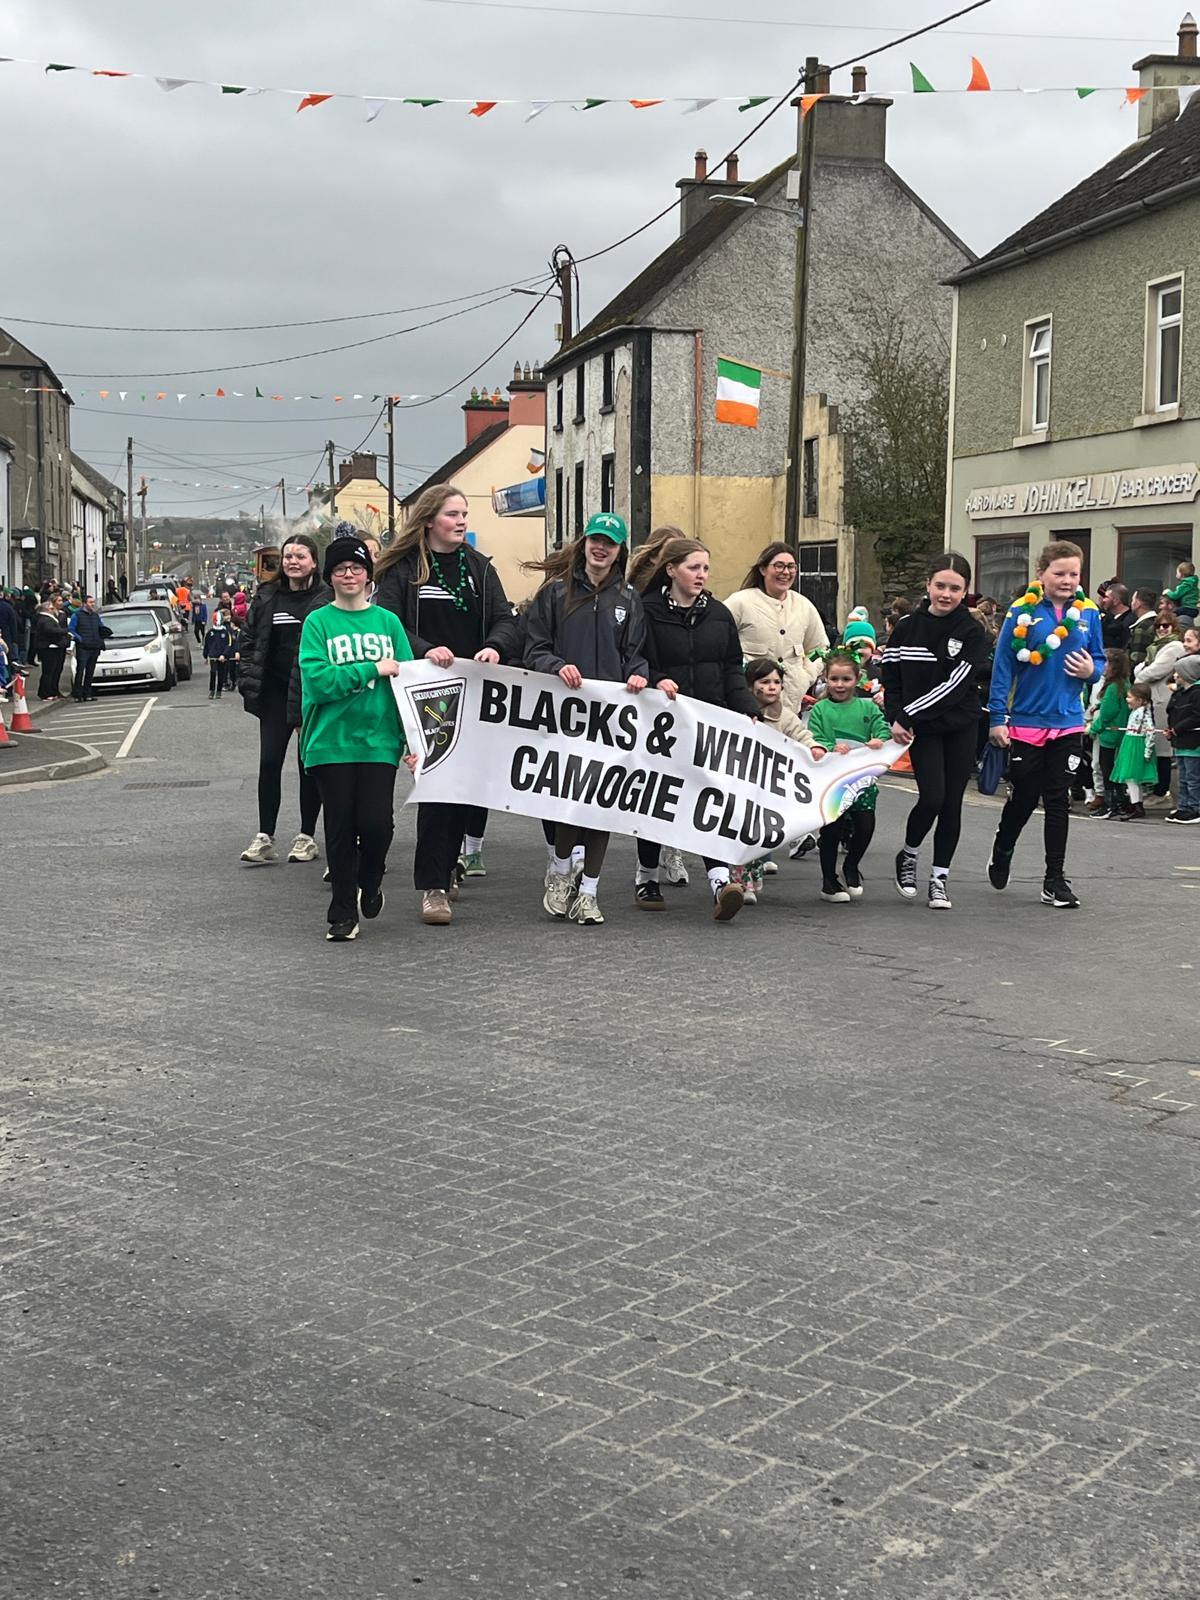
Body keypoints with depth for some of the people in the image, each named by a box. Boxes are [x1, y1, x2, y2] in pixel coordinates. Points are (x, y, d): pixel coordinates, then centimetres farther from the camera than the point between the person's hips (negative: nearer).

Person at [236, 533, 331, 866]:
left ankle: (307, 836, 15)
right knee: (269, 761, -2)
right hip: (276, 691, 3)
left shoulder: (327, 599, -4)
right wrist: (248, 676, 3)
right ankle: (264, 837, 3)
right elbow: (248, 636, 14)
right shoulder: (267, 596, 8)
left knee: (309, 762, 5)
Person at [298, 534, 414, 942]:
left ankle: (370, 881, 24)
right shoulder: (318, 622, 2)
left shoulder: (388, 621, 8)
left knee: (376, 821, -8)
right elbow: (316, 680, -10)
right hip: (331, 741, -1)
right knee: (340, 826, 3)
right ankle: (342, 912, 17)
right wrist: (372, 670, -13)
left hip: (379, 740, 1)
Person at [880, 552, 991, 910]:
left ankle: (940, 876, 16)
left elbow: (955, 685, -16)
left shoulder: (973, 632, -7)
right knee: (932, 797, -14)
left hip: (961, 728, 1)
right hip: (922, 729, -1)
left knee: (952, 803, 3)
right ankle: (908, 856, 13)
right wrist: (897, 719, -13)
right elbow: (891, 680, 3)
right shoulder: (907, 628, -1)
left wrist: (908, 716, -19)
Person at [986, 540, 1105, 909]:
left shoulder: (1088, 613, 2)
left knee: (1058, 801, 5)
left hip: (1068, 724, 2)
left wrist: (1091, 670, -11)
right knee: (1023, 798, 8)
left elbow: (1099, 661, 13)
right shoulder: (1022, 612, -7)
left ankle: (1055, 880, 12)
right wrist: (997, 718, -8)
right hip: (1026, 723, -2)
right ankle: (1001, 855, 34)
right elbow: (1003, 667, -6)